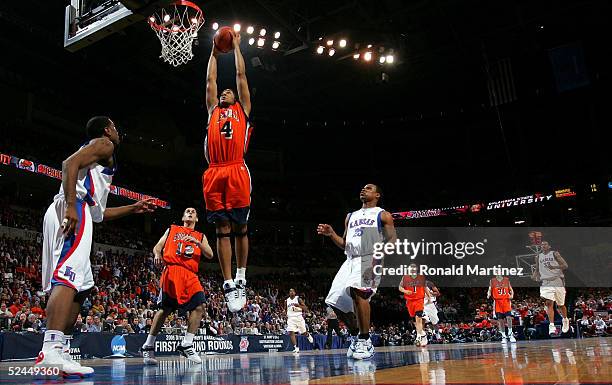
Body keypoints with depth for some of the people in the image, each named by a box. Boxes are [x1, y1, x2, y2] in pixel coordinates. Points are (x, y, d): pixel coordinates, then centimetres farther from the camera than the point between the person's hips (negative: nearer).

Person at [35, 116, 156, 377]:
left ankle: (61, 350, 8)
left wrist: (133, 209, 37)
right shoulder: (104, 144, 9)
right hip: (74, 210, -10)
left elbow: (98, 212, 35)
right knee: (68, 278, -22)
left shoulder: (94, 150, 36)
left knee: (82, 285, 11)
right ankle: (50, 352, -34)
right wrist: (71, 205, -24)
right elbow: (69, 163, -13)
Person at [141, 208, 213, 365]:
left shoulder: (201, 236, 24)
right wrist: (157, 254, -7)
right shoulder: (172, 230, 21)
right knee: (165, 309, -6)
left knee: (199, 307, -13)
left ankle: (186, 345, -5)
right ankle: (148, 346, 7)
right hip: (172, 271, -3)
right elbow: (157, 247, 17)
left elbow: (210, 255, 10)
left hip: (190, 275, 3)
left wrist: (198, 243, -7)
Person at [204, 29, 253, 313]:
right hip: (214, 173, 2)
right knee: (222, 230, 0)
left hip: (237, 172, -2)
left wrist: (236, 47, 32)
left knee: (240, 228, 1)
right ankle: (228, 285, 2)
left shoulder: (242, 109, 22)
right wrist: (215, 52, 40)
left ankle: (241, 279, 13)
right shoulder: (213, 110, 27)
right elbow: (210, 80, 31)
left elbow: (241, 75, 24)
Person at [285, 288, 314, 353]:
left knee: (303, 332, 9)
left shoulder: (298, 299, -4)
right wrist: (286, 316, 6)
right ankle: (296, 347, -13)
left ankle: (308, 335, 44)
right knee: (291, 333, -14)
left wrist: (298, 305, -23)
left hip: (299, 317, -2)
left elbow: (306, 308, -8)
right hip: (290, 318, 3)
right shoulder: (287, 301, 8)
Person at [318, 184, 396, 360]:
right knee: (336, 301, -1)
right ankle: (355, 336, 22)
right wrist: (331, 234, 7)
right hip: (351, 261, 7)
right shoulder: (351, 216, 25)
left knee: (358, 290, -33)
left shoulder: (383, 215, 8)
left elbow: (392, 241, -2)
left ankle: (365, 341, -22)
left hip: (371, 260, -7)